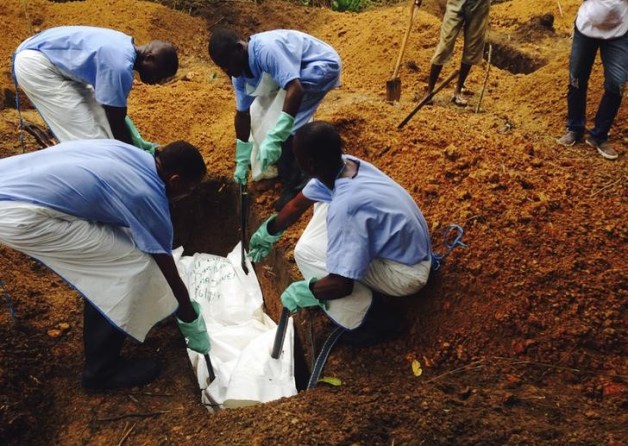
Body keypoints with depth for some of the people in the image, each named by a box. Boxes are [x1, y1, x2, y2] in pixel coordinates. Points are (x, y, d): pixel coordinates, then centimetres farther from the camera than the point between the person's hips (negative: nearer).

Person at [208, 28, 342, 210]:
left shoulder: (266, 49, -35)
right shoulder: (239, 75, -6)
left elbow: (295, 90, -42)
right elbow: (242, 114, 3)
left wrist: (273, 139, -46)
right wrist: (241, 163, 7)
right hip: (298, 68, 9)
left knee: (288, 127, -18)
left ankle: (296, 187, -2)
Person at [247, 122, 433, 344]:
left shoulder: (344, 205, -35)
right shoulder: (346, 165, -8)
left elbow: (342, 284, -32)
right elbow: (298, 204, 9)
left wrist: (306, 291, -12)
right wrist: (269, 232, 24)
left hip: (406, 272, -8)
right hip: (408, 247, 8)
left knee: (306, 252, -18)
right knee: (324, 204, 9)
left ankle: (374, 321, -2)